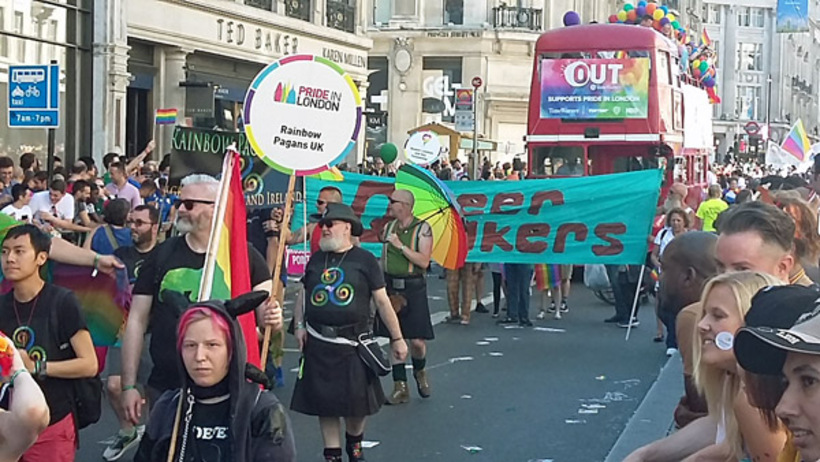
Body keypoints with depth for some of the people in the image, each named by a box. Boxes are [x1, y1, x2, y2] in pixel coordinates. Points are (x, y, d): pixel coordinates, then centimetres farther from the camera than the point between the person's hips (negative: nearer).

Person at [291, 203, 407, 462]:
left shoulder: (364, 260, -2)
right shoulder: (316, 260, 9)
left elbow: (382, 301, -1)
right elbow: (303, 294, 18)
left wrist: (397, 338, 0)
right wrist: (299, 326, 4)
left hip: (353, 343, -3)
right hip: (318, 344, 3)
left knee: (357, 400, 3)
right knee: (324, 401, 6)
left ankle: (354, 441, 32)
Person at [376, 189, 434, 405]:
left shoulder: (422, 229, -7)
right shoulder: (388, 228, 9)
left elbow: (424, 261, -16)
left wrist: (401, 246, -19)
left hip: (413, 288, -4)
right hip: (390, 287, 4)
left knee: (417, 340, -6)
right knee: (394, 338, 4)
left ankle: (420, 373, 25)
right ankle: (400, 387, 11)